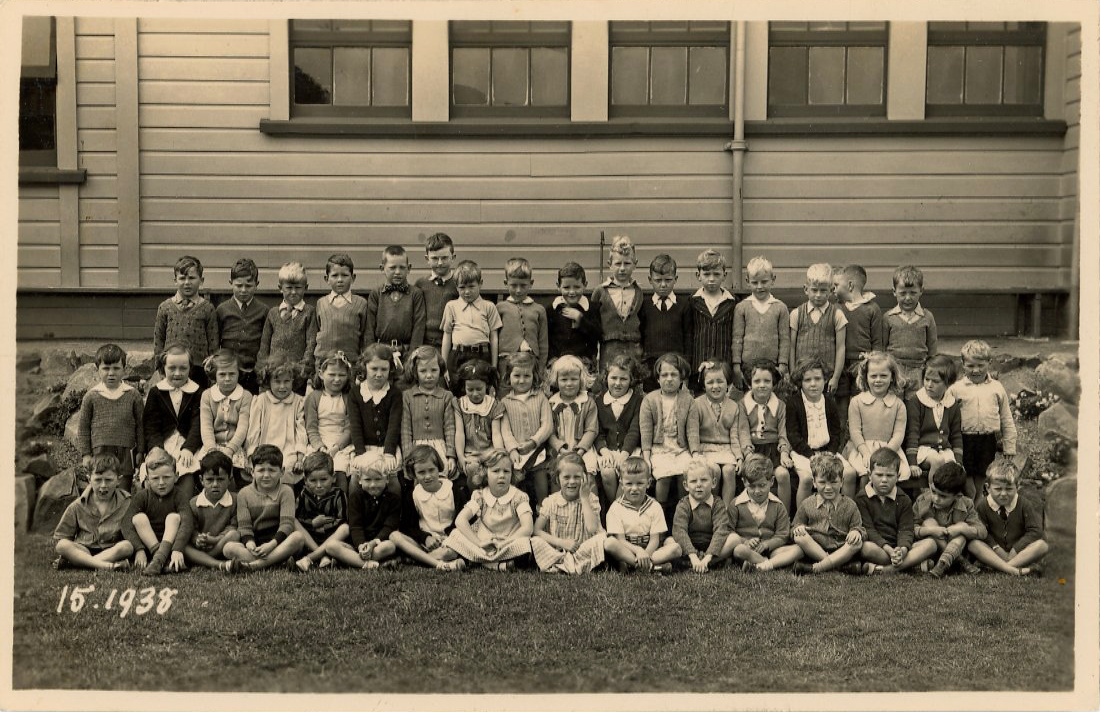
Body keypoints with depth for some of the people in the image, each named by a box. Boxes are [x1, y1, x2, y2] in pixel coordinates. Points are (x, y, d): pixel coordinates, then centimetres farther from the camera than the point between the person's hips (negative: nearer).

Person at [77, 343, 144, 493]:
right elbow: (83, 426, 6)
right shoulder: (91, 396, 1)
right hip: (99, 452, 0)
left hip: (126, 453, 0)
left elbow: (140, 425, 6)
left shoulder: (133, 394, 1)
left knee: (124, 491, 3)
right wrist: (85, 454, 3)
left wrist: (140, 451, 5)